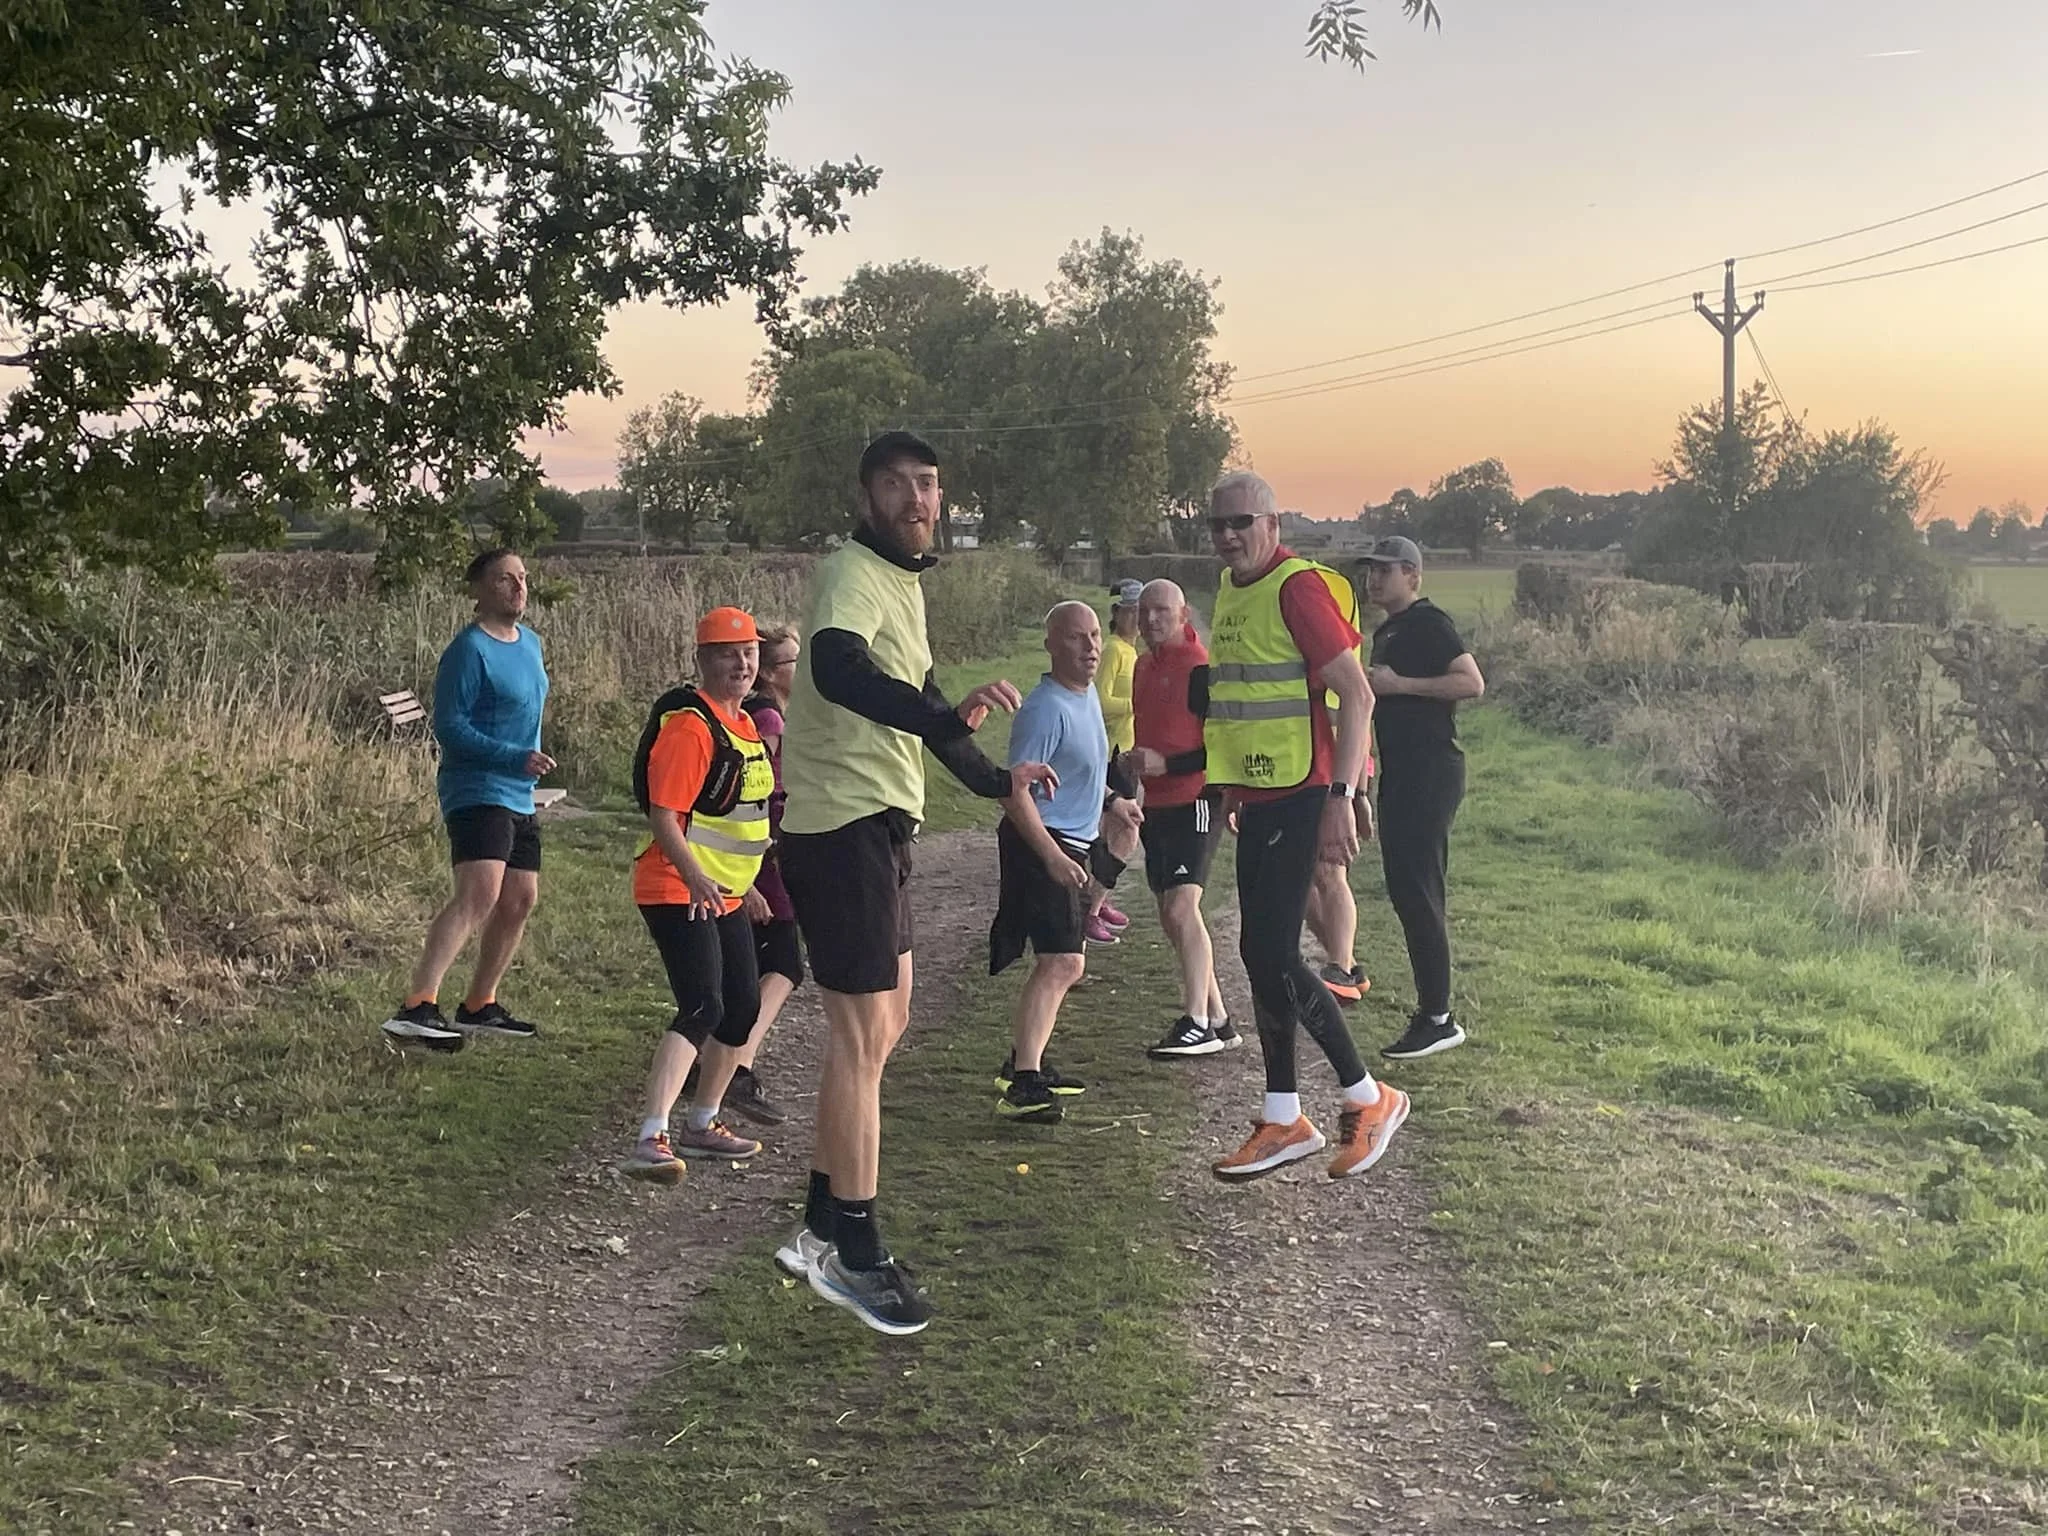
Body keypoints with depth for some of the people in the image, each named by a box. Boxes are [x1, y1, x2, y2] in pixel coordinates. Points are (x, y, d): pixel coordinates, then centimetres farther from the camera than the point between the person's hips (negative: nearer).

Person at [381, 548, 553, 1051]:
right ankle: (417, 1007, -33)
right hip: (476, 792, -10)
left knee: (520, 900, 12)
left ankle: (479, 1006, 26)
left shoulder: (531, 643, 14)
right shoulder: (469, 651, -14)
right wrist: (517, 758, -22)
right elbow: (448, 727, -18)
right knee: (479, 894, -25)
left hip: (519, 798, 10)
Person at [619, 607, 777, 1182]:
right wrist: (695, 878, -35)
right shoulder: (689, 724, -17)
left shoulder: (744, 723, 13)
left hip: (725, 893, 10)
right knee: (701, 1008, -21)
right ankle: (651, 1141, -26)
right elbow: (663, 816, -23)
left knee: (743, 1006, 14)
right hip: (677, 890, -10)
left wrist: (743, 884, 29)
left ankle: (702, 1125, 30)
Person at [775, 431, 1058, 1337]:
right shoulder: (853, 574, -16)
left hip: (879, 827, 10)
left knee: (880, 1026, 16)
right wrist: (946, 717, -52)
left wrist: (994, 780, 36)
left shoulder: (904, 581, 17)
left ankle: (822, 1229, 26)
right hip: (842, 827, -10)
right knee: (863, 1036, -7)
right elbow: (835, 669, -38)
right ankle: (852, 1253, 2)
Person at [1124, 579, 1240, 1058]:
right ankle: (1218, 1020, 18)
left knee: (1181, 907, -18)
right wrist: (1132, 765, 15)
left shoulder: (1199, 666, -12)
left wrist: (1166, 764, -20)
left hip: (1195, 800, -9)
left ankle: (1197, 1023, -16)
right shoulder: (1144, 666, 14)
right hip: (1158, 804, 9)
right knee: (1172, 917, 10)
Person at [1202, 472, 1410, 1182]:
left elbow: (1356, 696, -18)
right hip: (1257, 796, 9)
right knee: (1264, 956, 10)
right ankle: (1284, 1120, 18)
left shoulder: (1298, 586, -14)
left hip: (1299, 796, -9)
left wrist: (1341, 797, -24)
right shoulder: (1231, 590, 14)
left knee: (1270, 956, -10)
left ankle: (1368, 1097, 4)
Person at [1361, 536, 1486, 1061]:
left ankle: (1438, 1018, -8)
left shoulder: (1429, 623, -10)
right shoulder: (1387, 631, 19)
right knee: (1405, 889, 11)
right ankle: (1431, 1008, 17)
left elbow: (1472, 683, -20)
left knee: (1418, 892, -11)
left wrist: (1400, 684, -20)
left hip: (1431, 770, -10)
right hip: (1400, 772, 10)